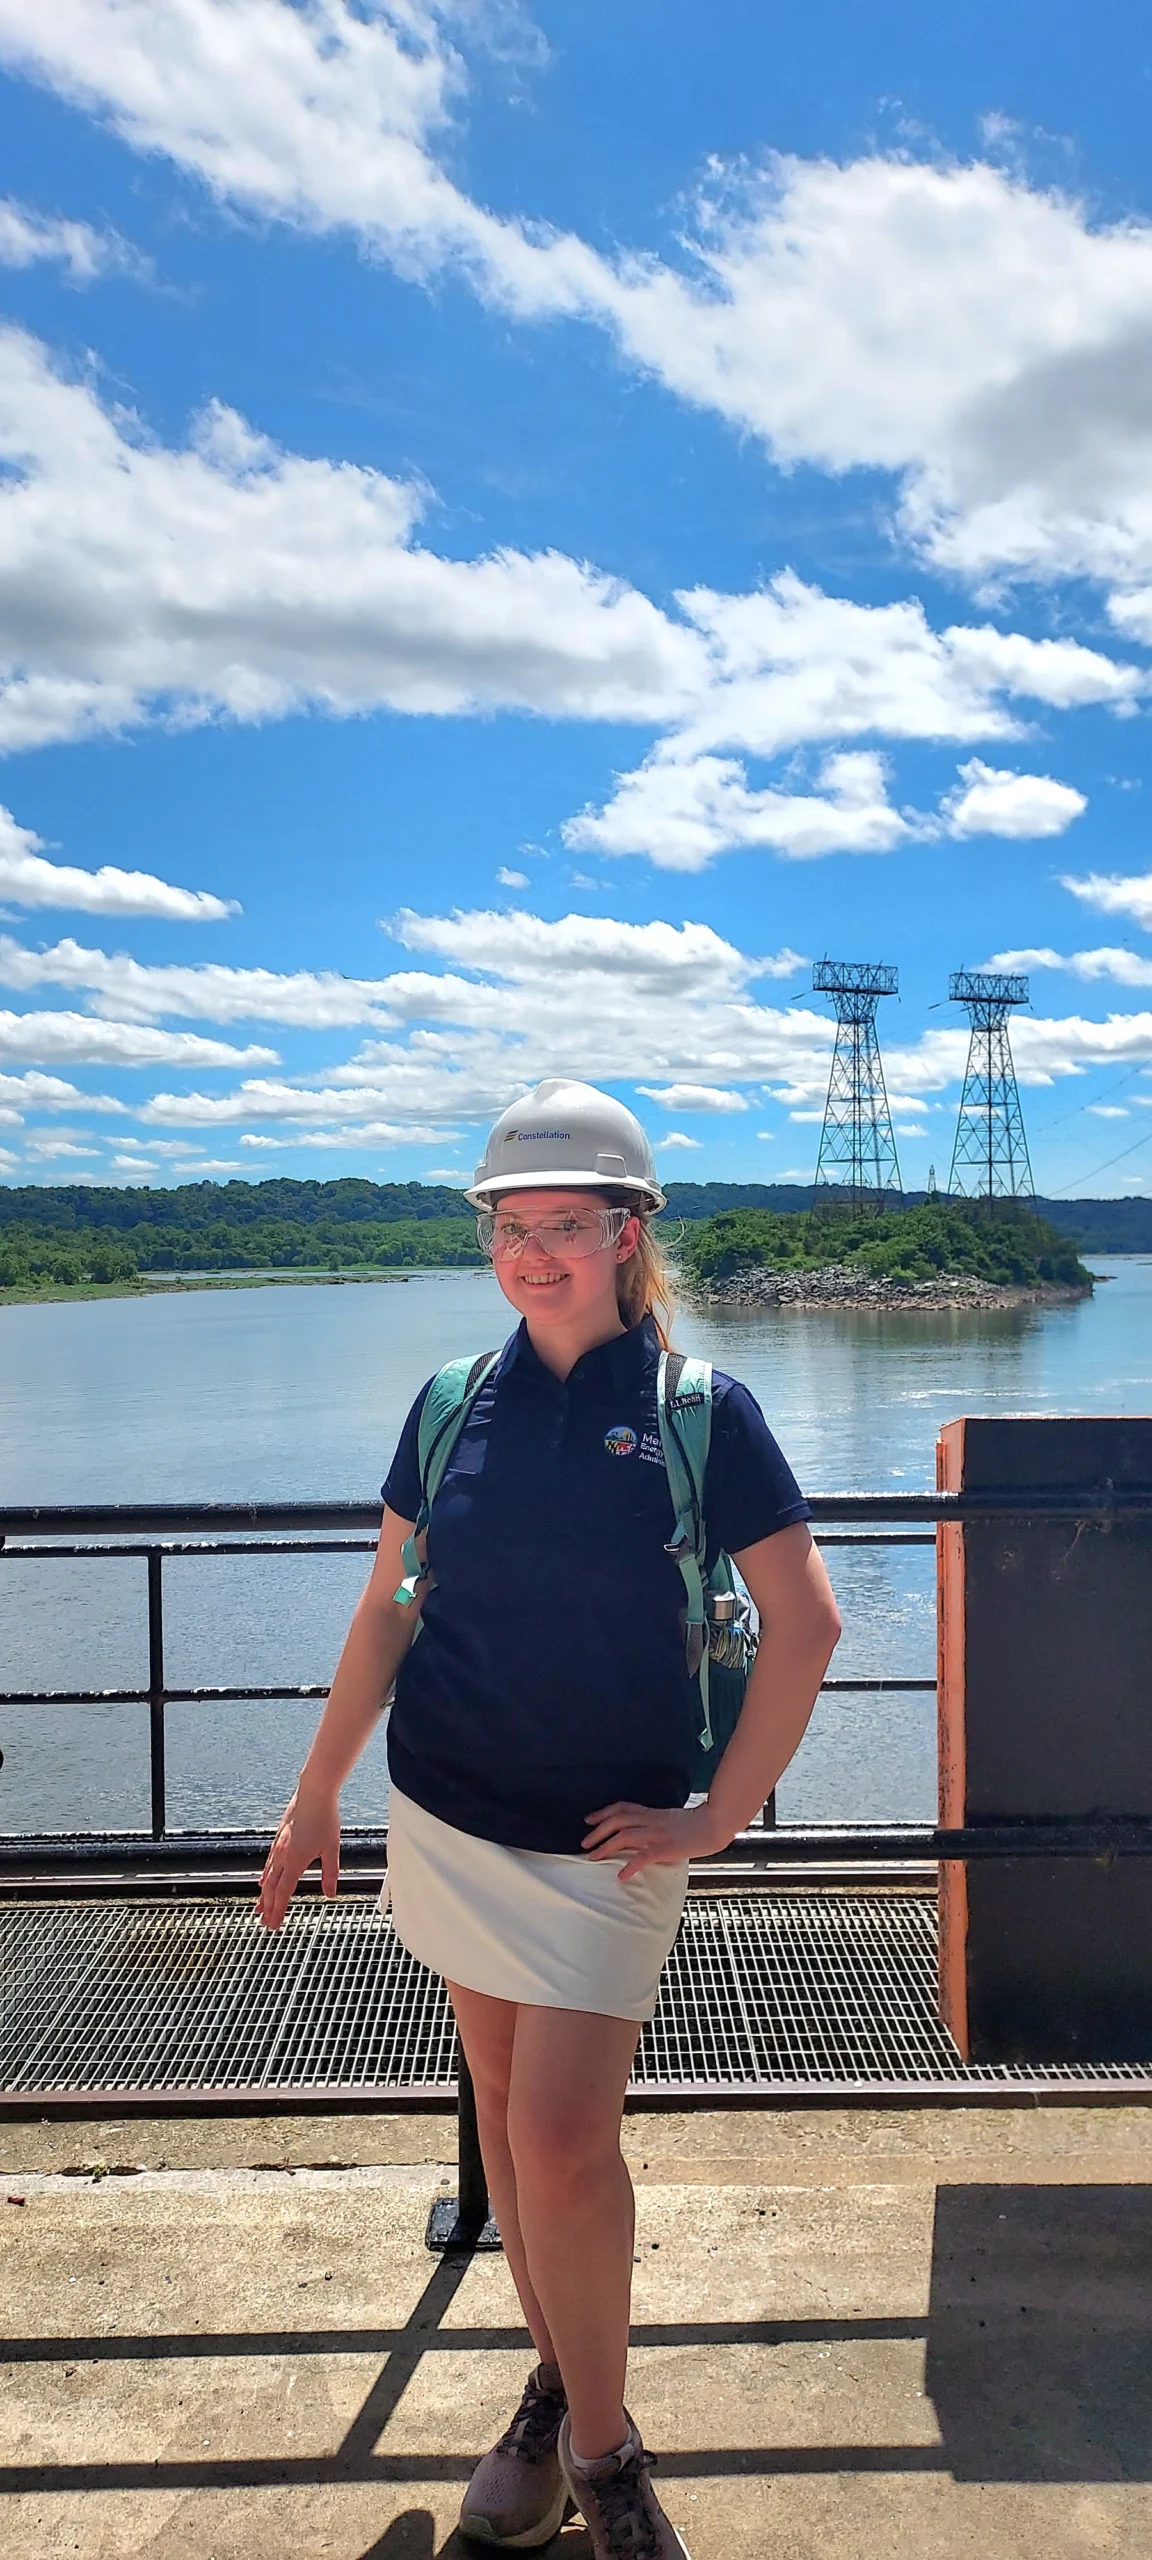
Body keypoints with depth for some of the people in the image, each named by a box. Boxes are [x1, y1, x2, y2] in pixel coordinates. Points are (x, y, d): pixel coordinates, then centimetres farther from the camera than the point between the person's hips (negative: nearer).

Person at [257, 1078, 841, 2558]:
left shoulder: (701, 1412, -9)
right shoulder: (454, 1405, 1)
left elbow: (804, 1625, -7)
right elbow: (386, 1612, 8)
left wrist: (719, 1818, -8)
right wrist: (313, 1801, 11)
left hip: (605, 1840, -3)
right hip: (446, 1820, 4)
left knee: (560, 2137, -7)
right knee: (505, 2106, 14)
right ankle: (554, 2385, 34)